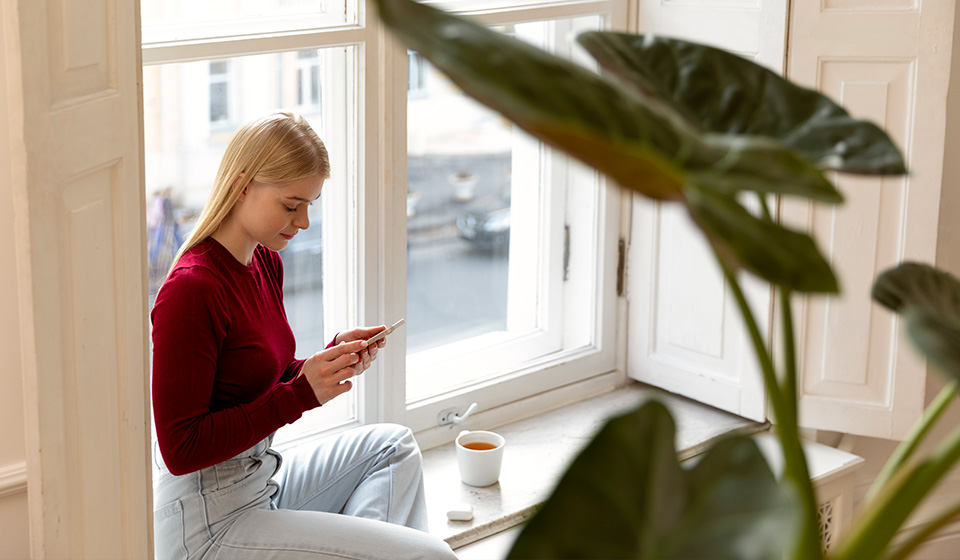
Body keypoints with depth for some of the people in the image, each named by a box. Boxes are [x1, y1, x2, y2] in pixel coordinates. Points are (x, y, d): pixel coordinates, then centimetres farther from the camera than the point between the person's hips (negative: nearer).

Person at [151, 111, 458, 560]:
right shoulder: (190, 290, -21)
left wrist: (331, 361, -2)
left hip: (263, 481, 9)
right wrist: (302, 393, -23)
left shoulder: (266, 262, 7)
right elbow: (180, 451, -22)